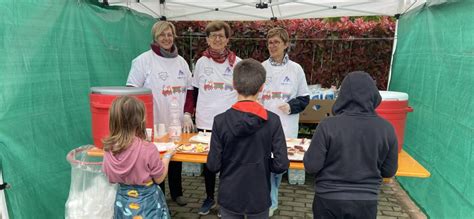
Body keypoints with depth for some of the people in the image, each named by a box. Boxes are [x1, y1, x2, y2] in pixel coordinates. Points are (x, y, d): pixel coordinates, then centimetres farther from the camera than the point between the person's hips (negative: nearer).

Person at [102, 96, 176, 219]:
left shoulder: (109, 149, -12)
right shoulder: (148, 149, -26)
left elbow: (111, 178, 3)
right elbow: (159, 178, -12)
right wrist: (167, 156, 0)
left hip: (123, 202, 4)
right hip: (147, 203, -4)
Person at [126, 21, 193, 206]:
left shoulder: (181, 61, 8)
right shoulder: (144, 60, -8)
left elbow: (189, 90, 12)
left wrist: (187, 114, 1)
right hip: (153, 124, -4)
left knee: (177, 159, 17)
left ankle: (176, 192, 38)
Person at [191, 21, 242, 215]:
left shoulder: (237, 63, -2)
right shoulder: (201, 62, 4)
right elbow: (195, 91, 13)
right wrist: (195, 112, 9)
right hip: (205, 122, 3)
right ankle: (209, 198, 31)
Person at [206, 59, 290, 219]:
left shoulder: (221, 121, -16)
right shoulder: (272, 120, -15)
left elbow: (213, 166, -13)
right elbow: (282, 164, -15)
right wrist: (263, 164, 4)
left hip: (229, 196, 0)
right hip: (259, 197, 0)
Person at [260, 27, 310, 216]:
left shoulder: (296, 69, 2)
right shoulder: (261, 68, 4)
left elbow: (304, 98, 5)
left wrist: (291, 107, -12)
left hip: (286, 128, 0)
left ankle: (269, 199, 30)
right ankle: (270, 202, 19)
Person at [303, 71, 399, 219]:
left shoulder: (328, 125, -18)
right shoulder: (386, 128, -10)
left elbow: (311, 166, -13)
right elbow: (389, 171, 1)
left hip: (329, 200, -2)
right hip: (366, 202, 2)